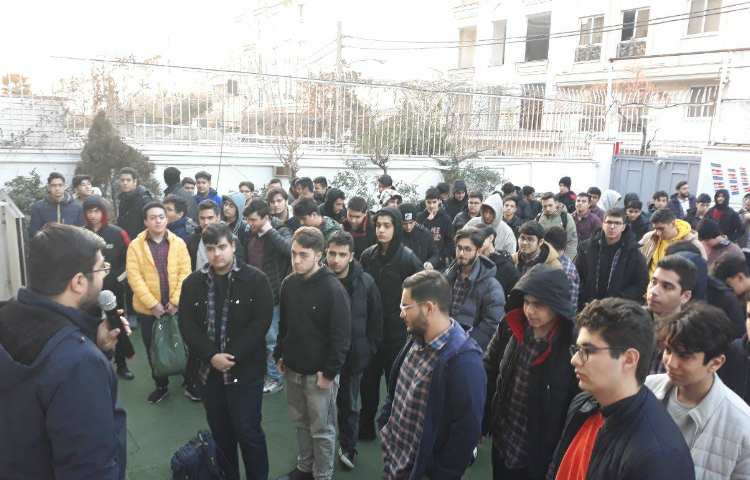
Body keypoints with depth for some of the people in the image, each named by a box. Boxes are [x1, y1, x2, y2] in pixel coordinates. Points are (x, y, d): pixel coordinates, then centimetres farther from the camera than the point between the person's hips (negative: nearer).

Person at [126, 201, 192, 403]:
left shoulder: (178, 243, 0)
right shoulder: (135, 245, -3)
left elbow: (185, 273, -4)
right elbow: (134, 277, -9)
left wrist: (176, 301, -13)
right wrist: (152, 304, -15)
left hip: (177, 307, 0)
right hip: (148, 309, 0)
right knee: (154, 350, 12)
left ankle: (190, 383, 25)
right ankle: (161, 386, 30)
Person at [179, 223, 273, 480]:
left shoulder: (256, 279, -8)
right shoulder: (193, 282, 2)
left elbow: (260, 323, -12)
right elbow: (187, 325, -1)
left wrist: (233, 356, -17)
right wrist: (211, 355, -13)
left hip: (246, 369, -3)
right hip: (210, 369, 4)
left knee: (247, 430, 3)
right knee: (220, 430, 16)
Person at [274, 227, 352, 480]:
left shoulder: (333, 289, -19)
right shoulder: (288, 284, 1)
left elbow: (341, 336, -17)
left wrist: (330, 372, -16)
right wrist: (280, 355, 10)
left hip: (319, 373, -6)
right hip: (293, 369, 6)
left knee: (322, 429, 9)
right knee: (301, 423, 21)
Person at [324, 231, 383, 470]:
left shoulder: (365, 282, -12)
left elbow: (375, 320, -3)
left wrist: (368, 350, -3)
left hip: (354, 356, 0)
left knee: (348, 404, 17)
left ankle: (348, 447, 38)